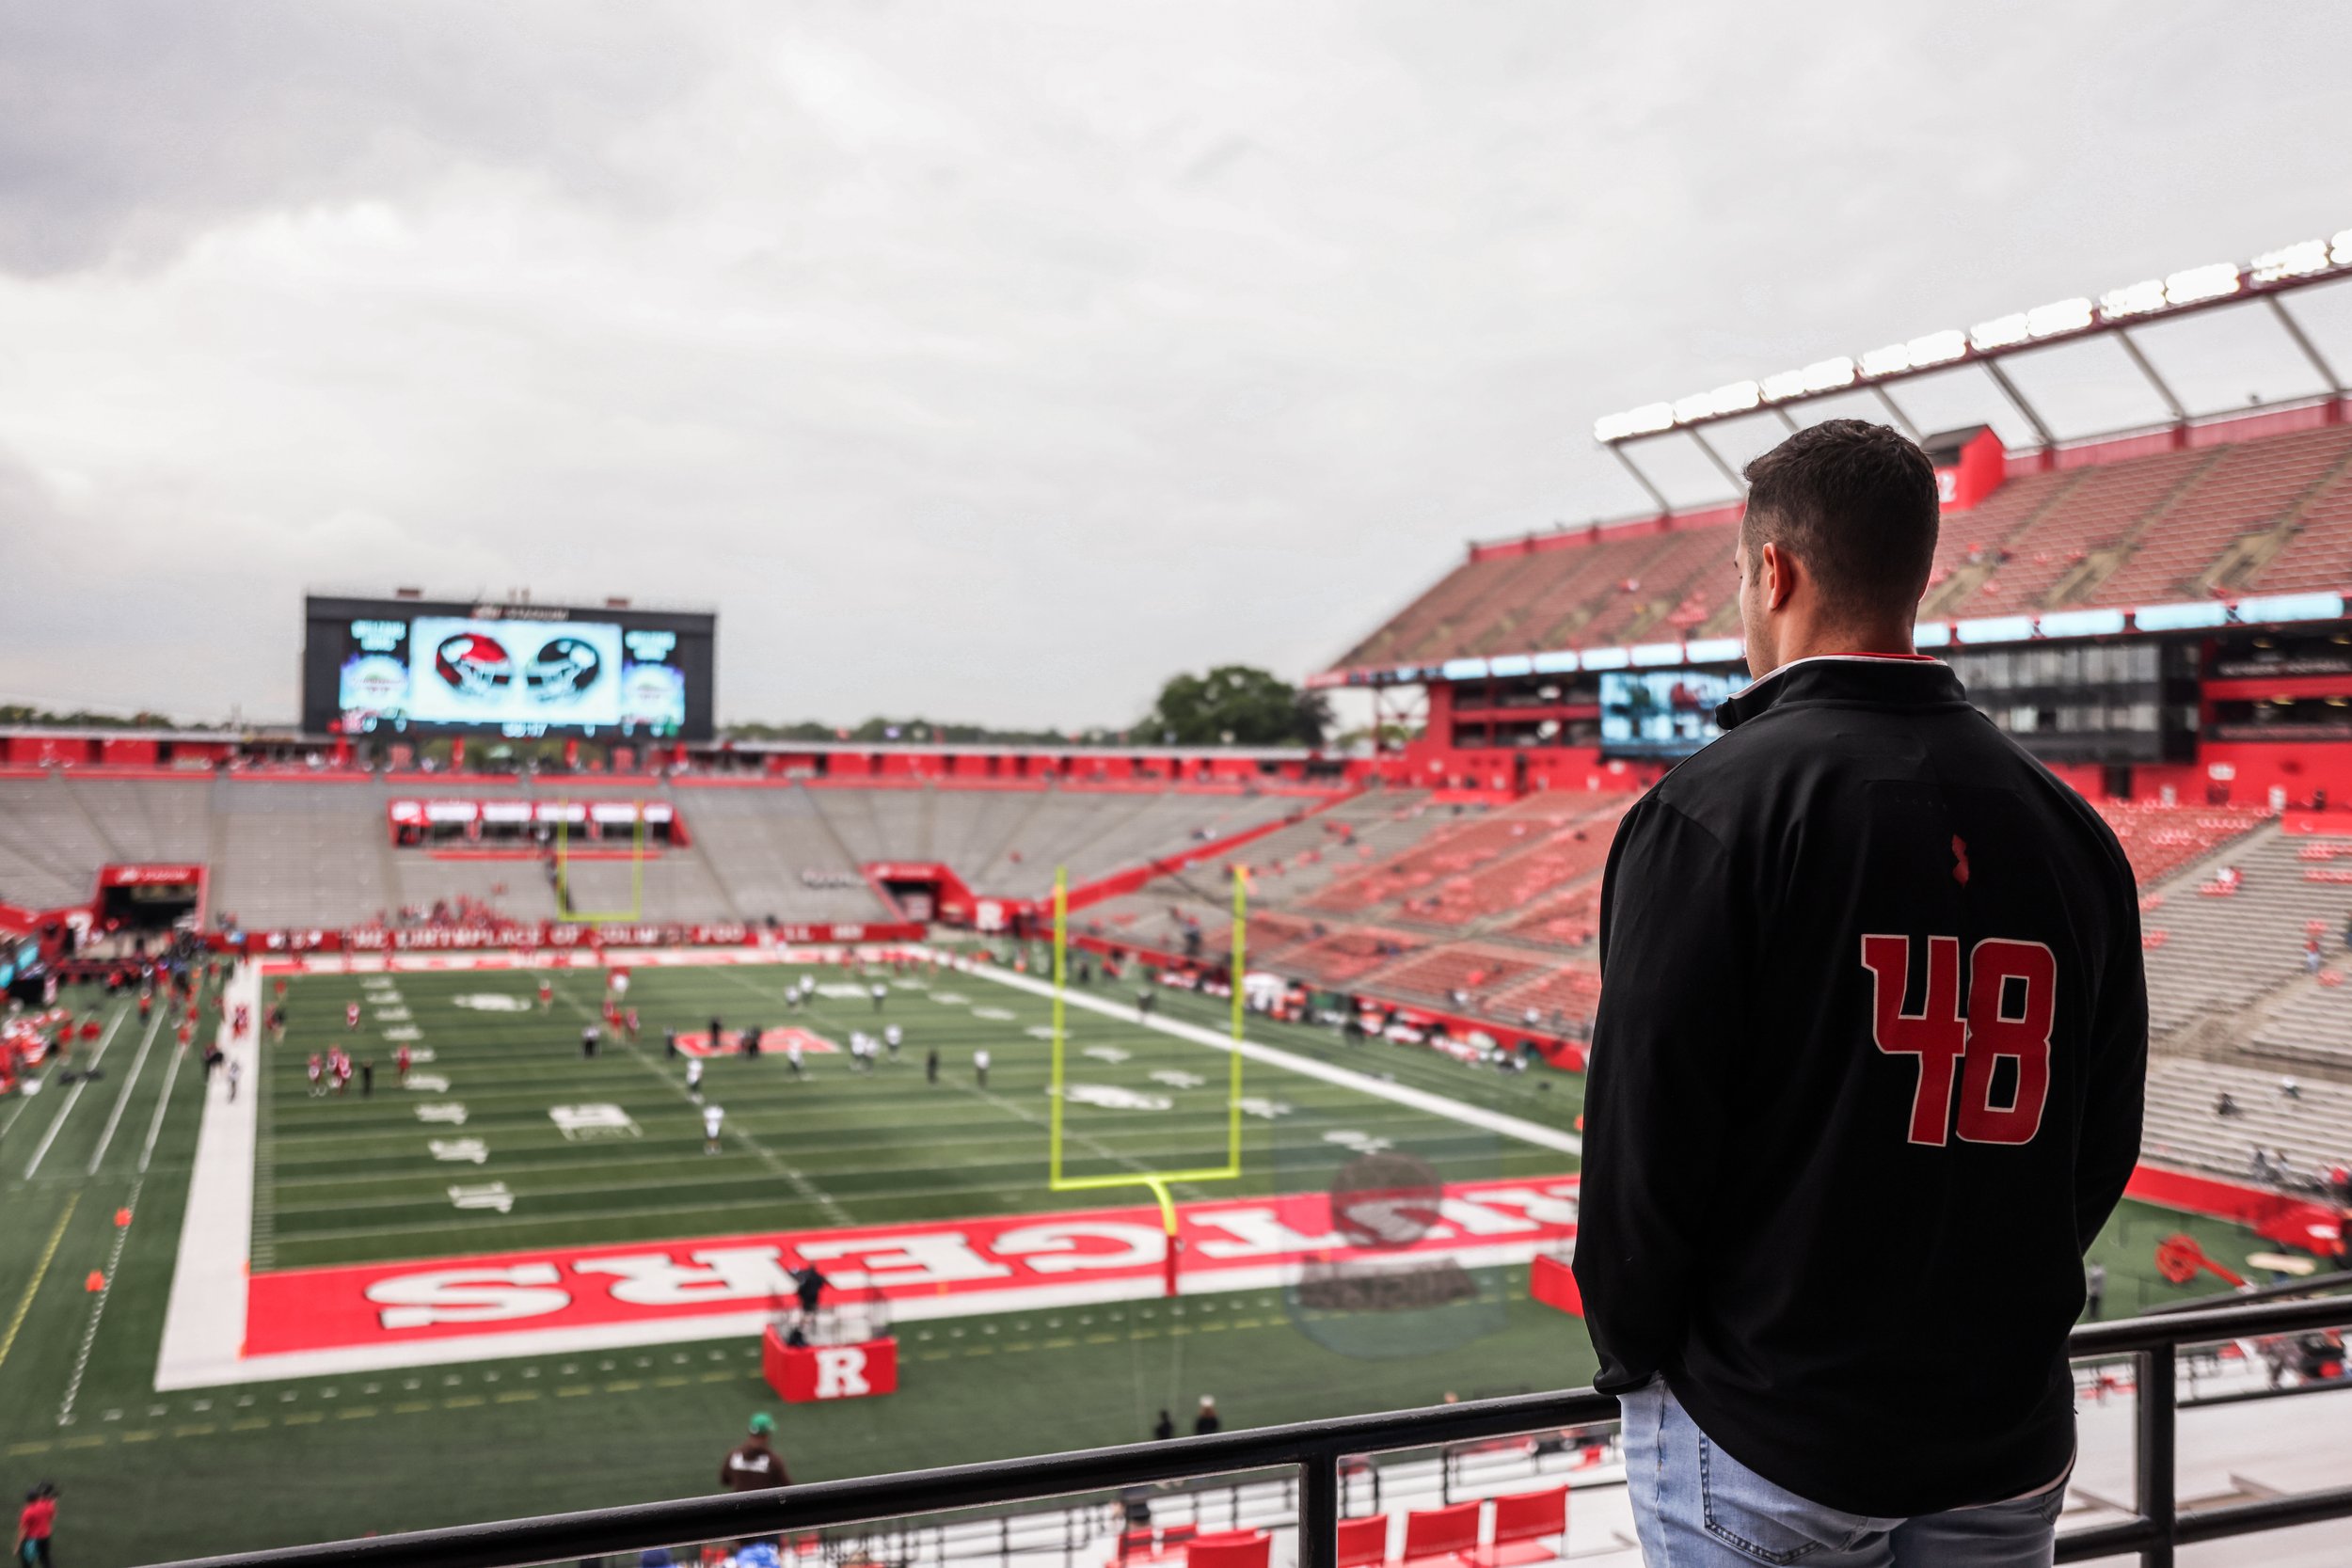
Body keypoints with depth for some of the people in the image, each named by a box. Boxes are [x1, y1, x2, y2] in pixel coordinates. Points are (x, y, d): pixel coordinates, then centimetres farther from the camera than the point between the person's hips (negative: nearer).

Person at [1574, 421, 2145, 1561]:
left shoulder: (1710, 811, -16)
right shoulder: (2070, 826, 1)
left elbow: (1646, 1135, -16)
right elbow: (2101, 1151, 6)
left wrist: (1631, 1350, 0)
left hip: (1761, 1436, -4)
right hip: (2010, 1441, 5)